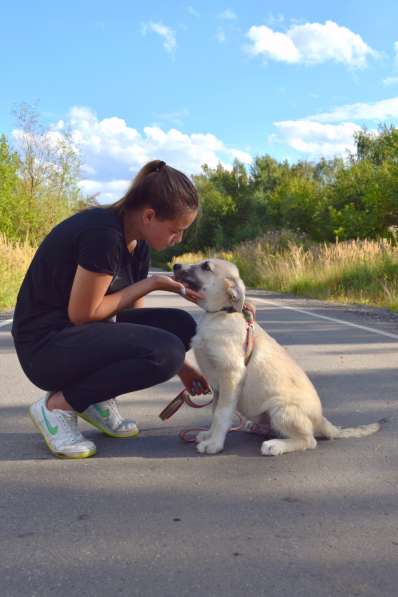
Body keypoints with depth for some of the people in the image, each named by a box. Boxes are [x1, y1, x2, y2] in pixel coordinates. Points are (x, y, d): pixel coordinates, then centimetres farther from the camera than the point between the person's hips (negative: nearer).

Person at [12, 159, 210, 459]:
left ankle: (97, 397, 7)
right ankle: (58, 404, -8)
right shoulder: (103, 233, -25)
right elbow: (82, 313, -21)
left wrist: (179, 364, 7)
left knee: (182, 325, -1)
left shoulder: (137, 243, 3)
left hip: (86, 334, 9)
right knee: (165, 351, -24)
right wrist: (152, 283, -15)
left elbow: (134, 314, 10)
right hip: (46, 346, -9)